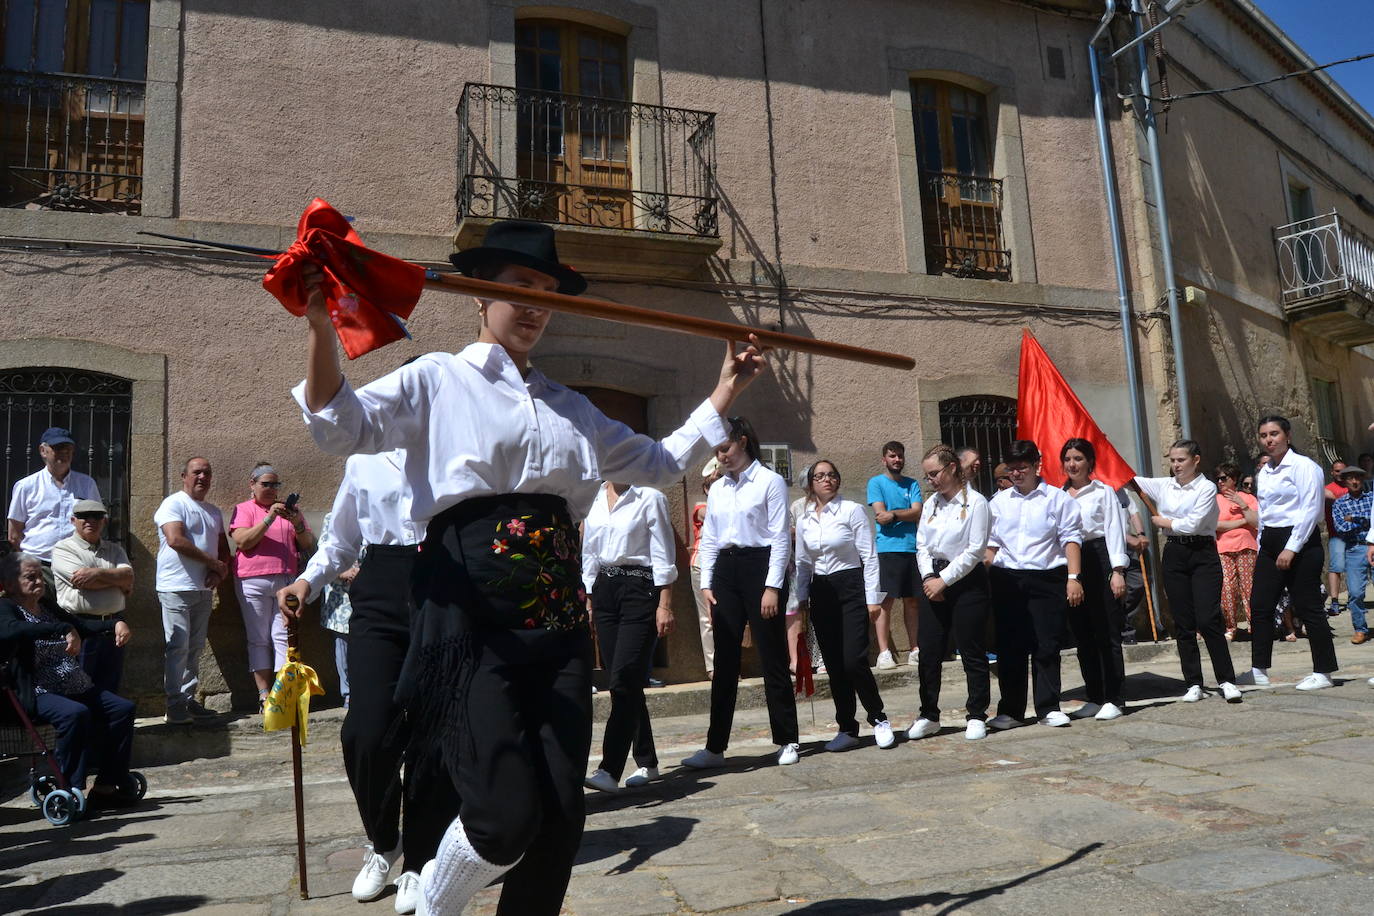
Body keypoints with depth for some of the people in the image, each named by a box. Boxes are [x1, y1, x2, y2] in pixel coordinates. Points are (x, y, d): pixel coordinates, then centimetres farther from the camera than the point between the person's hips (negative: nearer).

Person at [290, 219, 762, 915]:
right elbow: (341, 427, -6)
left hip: (557, 617, 5)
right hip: (471, 616, -5)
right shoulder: (438, 380, 6)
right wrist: (321, 327, -21)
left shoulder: (569, 406, 20)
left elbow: (658, 462, 27)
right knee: (506, 819, -11)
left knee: (561, 817, 4)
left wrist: (725, 391, 26)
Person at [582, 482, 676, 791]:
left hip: (640, 590, -6)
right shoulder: (594, 499, 11)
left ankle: (610, 769, -10)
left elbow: (663, 555, -6)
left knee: (623, 679, -12)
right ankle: (646, 762, 20)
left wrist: (664, 604, -11)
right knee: (622, 681, 8)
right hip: (604, 590, 6)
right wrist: (588, 601, 14)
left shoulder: (649, 497, -4)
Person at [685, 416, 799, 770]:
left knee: (772, 658, 2)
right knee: (725, 661, 7)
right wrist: (706, 583, 6)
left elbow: (780, 537, -8)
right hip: (725, 570, 5)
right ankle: (715, 746, 11)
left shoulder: (770, 482, -4)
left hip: (760, 565, -5)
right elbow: (709, 540, 15)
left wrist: (772, 587, -14)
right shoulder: (717, 489, 14)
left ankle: (787, 741, 15)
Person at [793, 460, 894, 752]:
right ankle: (847, 729, 18)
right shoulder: (804, 519, 8)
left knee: (853, 661, -12)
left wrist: (872, 597, -10)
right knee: (834, 665, 6)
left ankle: (878, 719, 10)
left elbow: (869, 556, -6)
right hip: (820, 593, 5)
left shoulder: (852, 510, -5)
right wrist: (802, 599, 10)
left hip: (850, 588, -4)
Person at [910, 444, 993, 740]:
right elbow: (922, 546, 9)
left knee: (972, 652, 2)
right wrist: (929, 577, -7)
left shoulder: (975, 502, -7)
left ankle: (977, 716, 15)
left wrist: (944, 580, -13)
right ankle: (929, 716, 18)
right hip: (935, 582, 6)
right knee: (929, 652, 7)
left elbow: (975, 550, -12)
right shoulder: (931, 504, 12)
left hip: (967, 580, -6)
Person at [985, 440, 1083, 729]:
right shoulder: (999, 501, 14)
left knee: (1047, 646, 0)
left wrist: (1073, 578, -8)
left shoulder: (1057, 498, 4)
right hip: (1006, 580, 3)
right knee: (1009, 647, 4)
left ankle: (1048, 708, 13)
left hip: (1046, 578, -3)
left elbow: (1071, 539, 0)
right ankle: (1010, 711, 13)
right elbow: (991, 543, 14)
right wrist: (982, 578, 3)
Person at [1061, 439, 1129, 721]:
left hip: (1099, 561, -4)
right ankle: (1094, 698, 17)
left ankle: (1114, 700, 4)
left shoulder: (1103, 492, 2)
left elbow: (1114, 530, -2)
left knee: (1107, 632, -3)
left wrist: (1118, 571, -11)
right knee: (1082, 634, 8)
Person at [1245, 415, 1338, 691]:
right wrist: (1262, 546, 14)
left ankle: (1323, 673, 8)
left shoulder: (1303, 466, -8)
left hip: (1300, 543, -7)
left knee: (1307, 608, -3)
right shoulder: (1263, 473, 14)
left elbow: (1311, 510, -14)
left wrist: (1291, 549, -18)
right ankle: (1259, 670, 11)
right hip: (1269, 543, 7)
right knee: (1259, 606, 4)